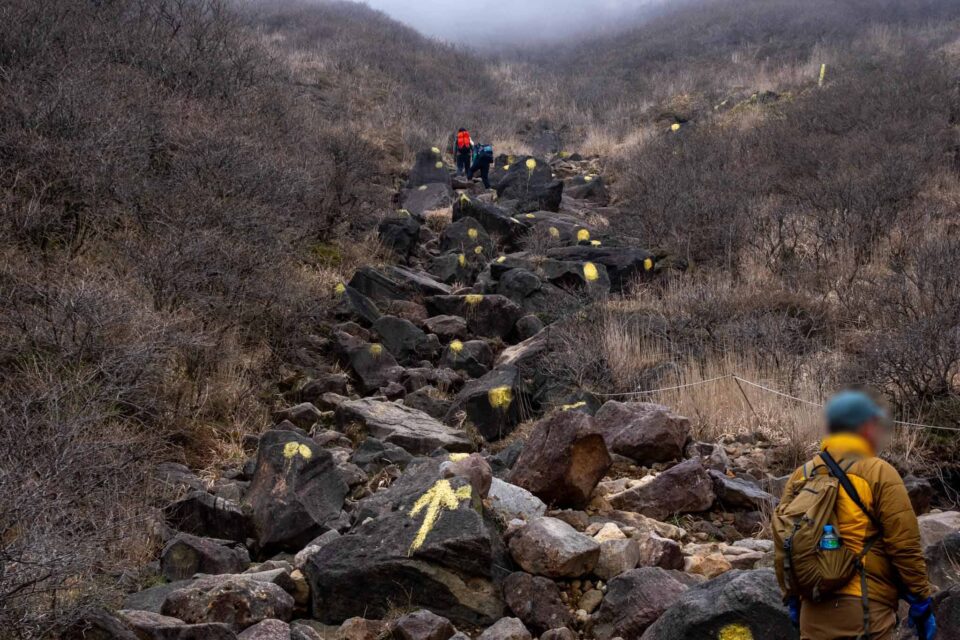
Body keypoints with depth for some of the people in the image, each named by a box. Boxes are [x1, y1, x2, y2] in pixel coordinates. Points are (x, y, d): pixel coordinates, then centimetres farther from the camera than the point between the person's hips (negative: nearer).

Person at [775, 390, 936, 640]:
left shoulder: (799, 477, 9)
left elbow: (782, 548, 10)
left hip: (814, 614, 5)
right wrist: (922, 604, 1)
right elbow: (904, 547, -9)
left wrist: (793, 600, 19)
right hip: (865, 611, -5)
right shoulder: (878, 473, -6)